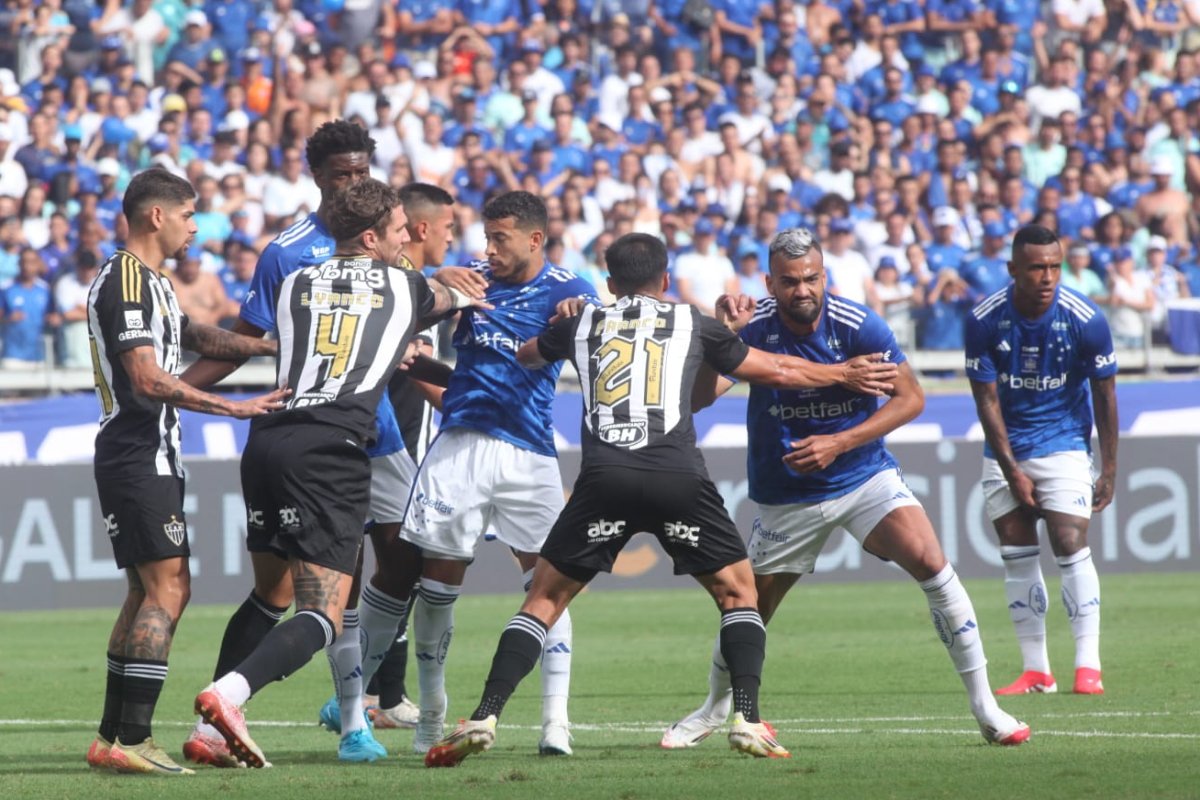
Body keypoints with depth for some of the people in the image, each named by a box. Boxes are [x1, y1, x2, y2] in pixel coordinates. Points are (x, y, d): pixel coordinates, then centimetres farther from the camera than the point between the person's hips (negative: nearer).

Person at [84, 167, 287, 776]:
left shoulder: (148, 281, 18)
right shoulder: (126, 280, -15)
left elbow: (195, 338, 32)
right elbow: (149, 380, -22)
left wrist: (276, 347, 26)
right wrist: (236, 408, -20)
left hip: (146, 458, 11)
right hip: (139, 458, -11)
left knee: (150, 592, 13)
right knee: (166, 590, -14)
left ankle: (112, 737, 15)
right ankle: (131, 741, -18)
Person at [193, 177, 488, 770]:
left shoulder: (296, 285, 19)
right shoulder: (404, 286, 14)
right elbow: (444, 300, 38)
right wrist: (462, 296, 62)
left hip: (267, 443, 5)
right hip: (332, 449, -5)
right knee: (322, 618, -8)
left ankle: (210, 731, 12)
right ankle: (227, 693, -32)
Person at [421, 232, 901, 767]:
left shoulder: (582, 323, 21)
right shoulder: (692, 324, 19)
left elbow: (520, 356, 42)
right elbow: (779, 371, 30)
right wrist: (845, 375, 47)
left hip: (604, 480, 1)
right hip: (678, 477, -1)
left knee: (544, 598, 9)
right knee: (738, 592, 16)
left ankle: (483, 719, -5)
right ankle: (748, 722, 1)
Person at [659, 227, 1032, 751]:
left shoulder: (858, 326, -16)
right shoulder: (752, 328, -14)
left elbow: (910, 397, -13)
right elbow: (699, 397, -21)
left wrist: (839, 443, -22)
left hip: (864, 475, -1)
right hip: (786, 498, 1)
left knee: (930, 563, -20)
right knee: (749, 611, 7)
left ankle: (984, 706, -12)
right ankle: (715, 709, 37)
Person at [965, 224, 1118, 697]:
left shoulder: (1084, 319, -15)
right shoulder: (984, 321, -13)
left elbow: (1104, 394, -4)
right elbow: (987, 398, -8)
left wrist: (1109, 470, -4)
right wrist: (1012, 472, -10)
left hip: (1063, 442, -2)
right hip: (1005, 449, 2)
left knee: (1071, 547, -13)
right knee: (1016, 556, 1)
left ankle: (1088, 666, -11)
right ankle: (1036, 671, 8)